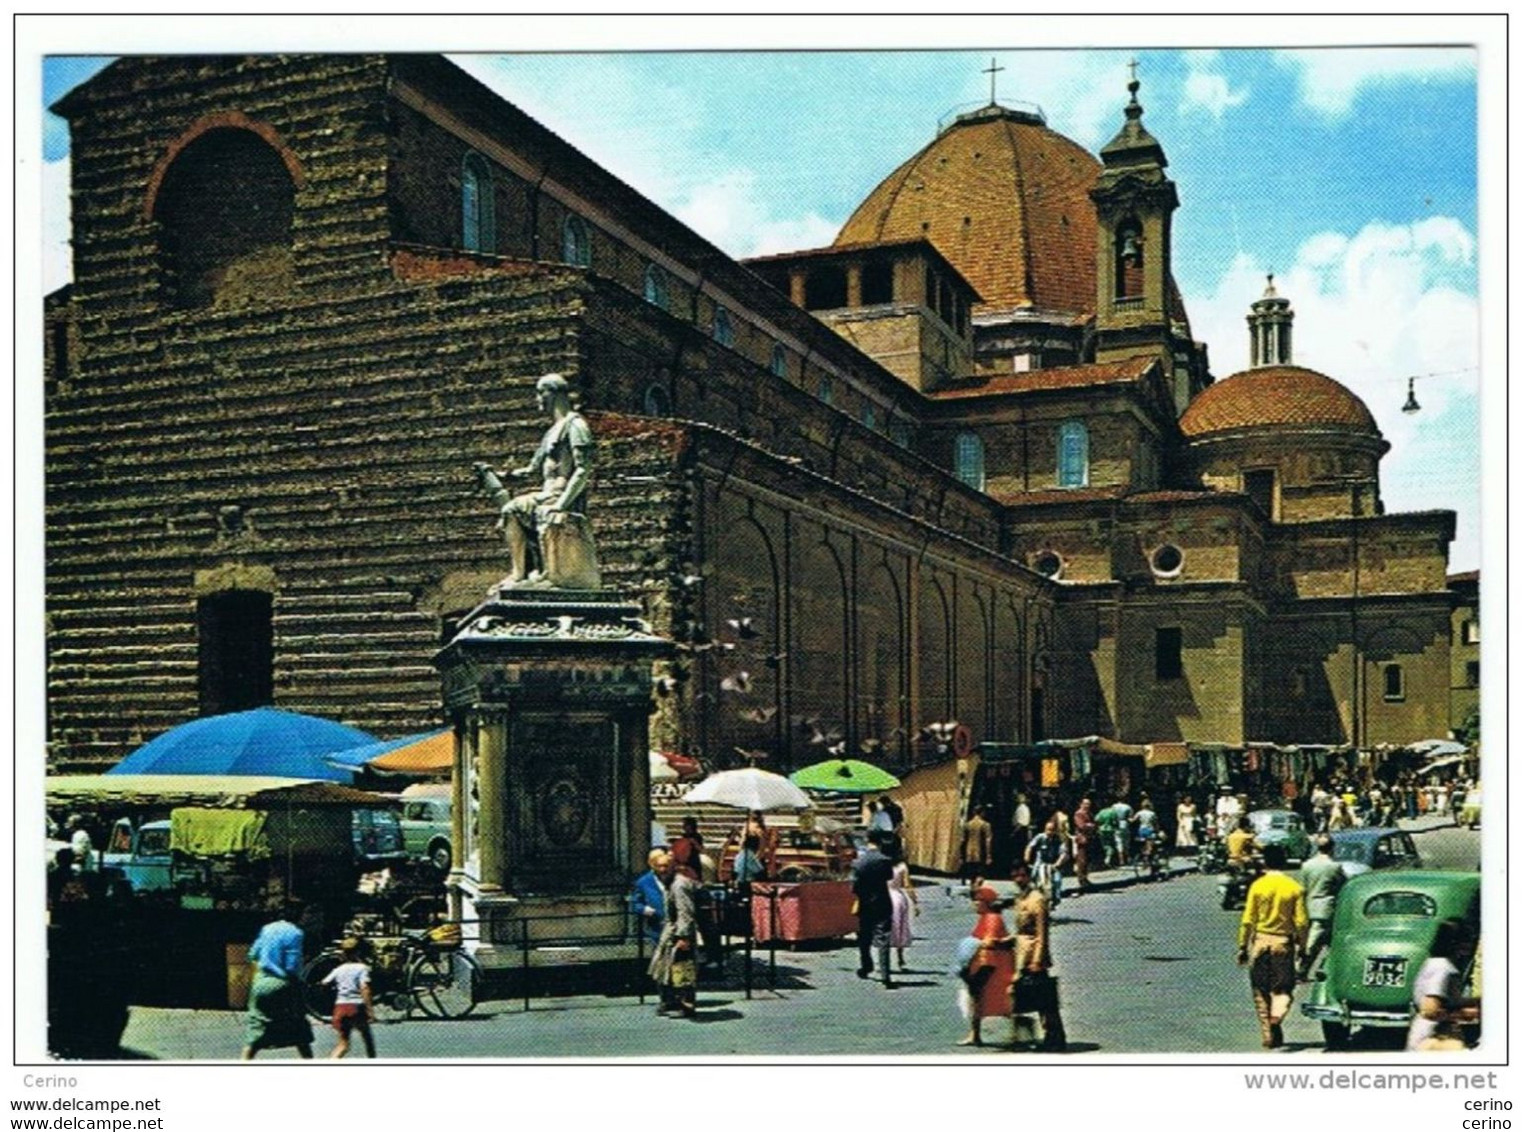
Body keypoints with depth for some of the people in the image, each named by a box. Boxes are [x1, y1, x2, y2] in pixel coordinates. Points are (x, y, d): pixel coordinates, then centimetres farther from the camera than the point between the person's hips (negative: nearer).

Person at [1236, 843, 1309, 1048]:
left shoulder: (1257, 886, -4)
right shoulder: (1294, 888, -3)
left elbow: (1248, 920, -4)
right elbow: (1301, 922, -4)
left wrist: (1242, 947, 3)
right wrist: (1302, 946, 9)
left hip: (1260, 941, 0)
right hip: (1284, 943, 0)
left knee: (1261, 991, 10)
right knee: (1283, 987, 12)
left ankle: (1268, 1035, 10)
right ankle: (1277, 1017, -16)